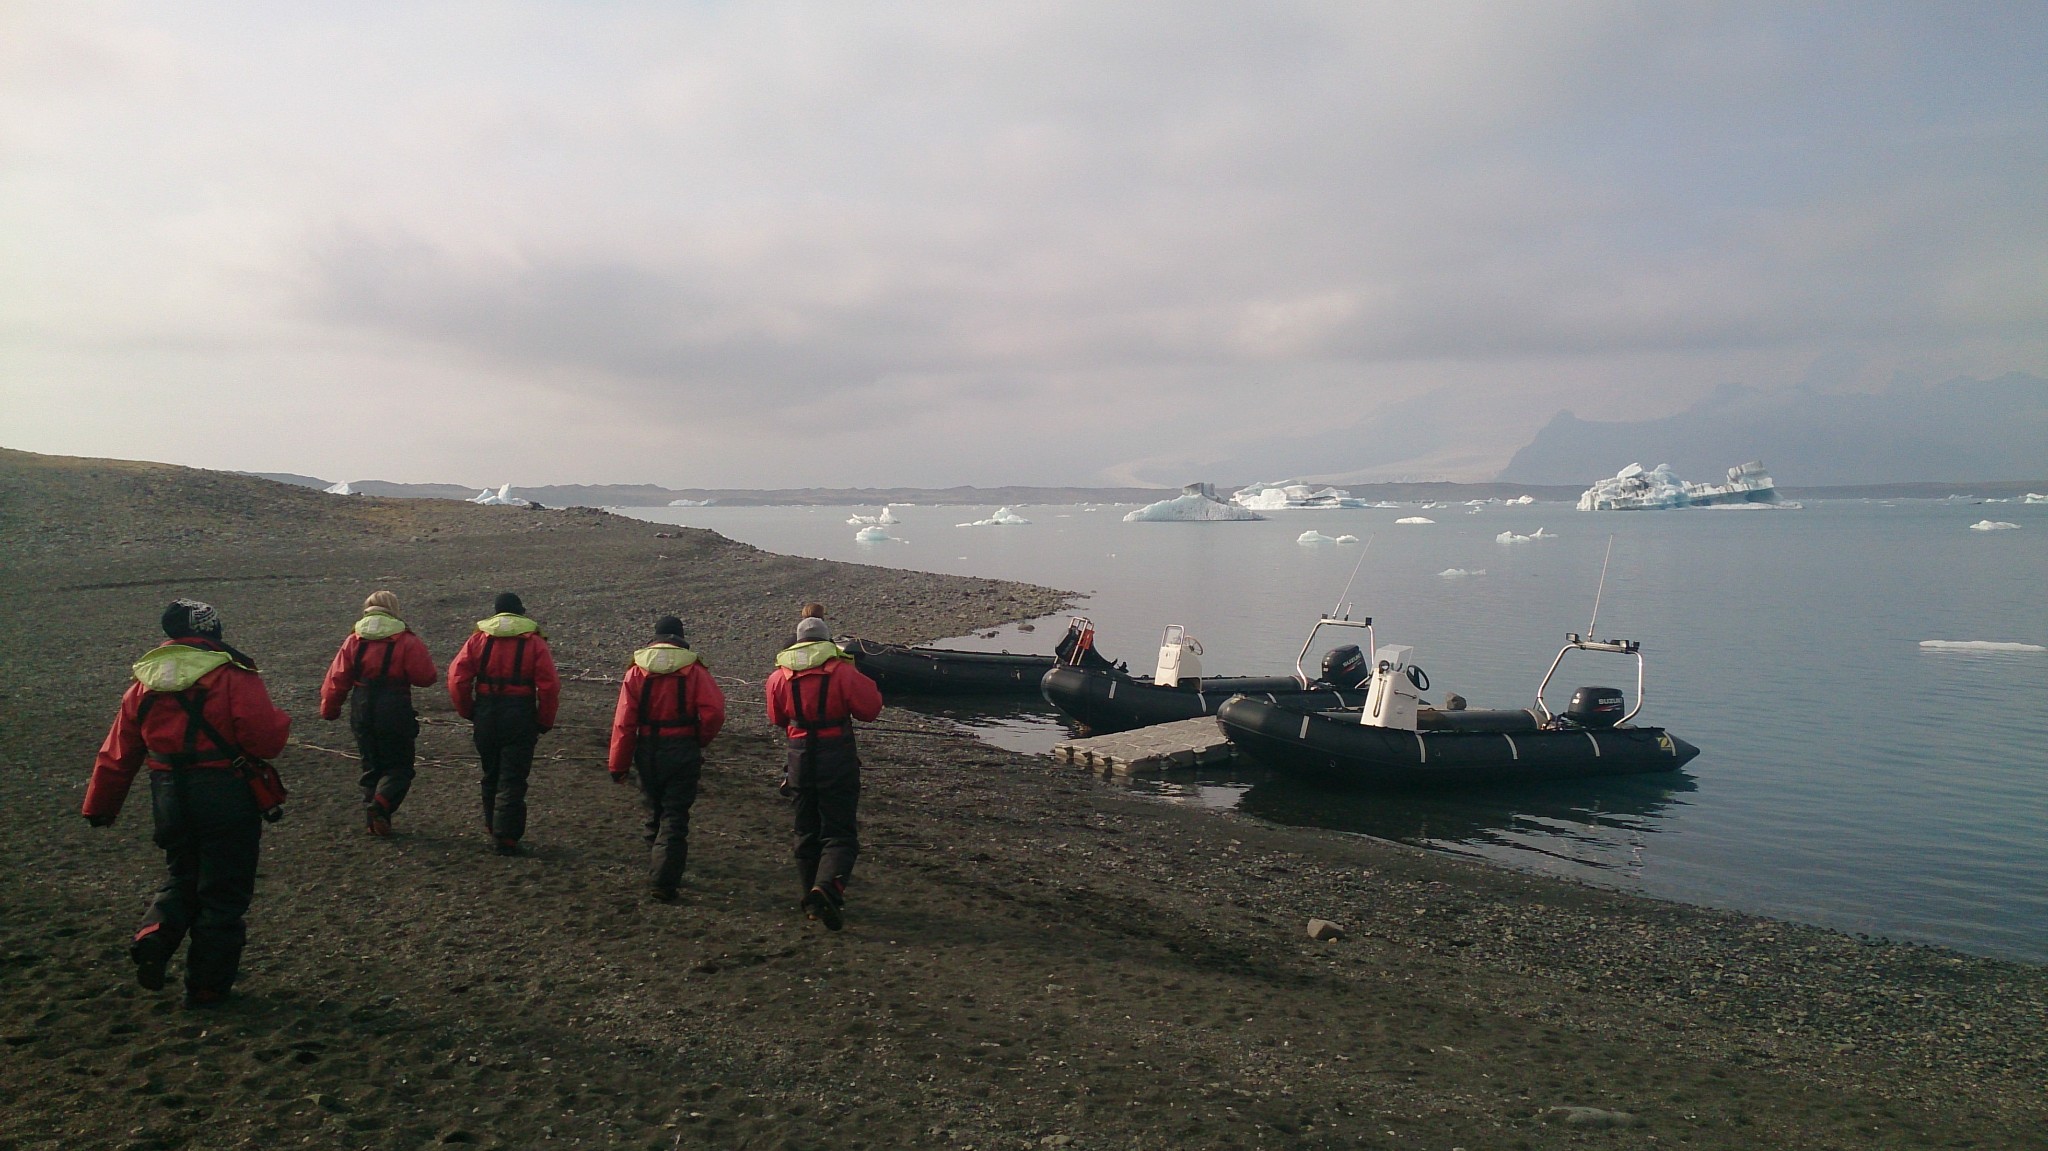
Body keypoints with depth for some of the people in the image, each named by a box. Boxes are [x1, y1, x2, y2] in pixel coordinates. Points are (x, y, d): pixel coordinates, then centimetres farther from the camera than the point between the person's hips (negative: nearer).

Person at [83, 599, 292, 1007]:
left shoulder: (144, 684, 6)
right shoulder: (234, 677, -12)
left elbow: (117, 754, 10)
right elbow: (265, 740, -19)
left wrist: (100, 806, 19)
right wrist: (280, 720, 3)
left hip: (170, 799, 5)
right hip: (228, 798, -5)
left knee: (183, 878, 25)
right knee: (223, 892, 7)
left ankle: (153, 938, -1)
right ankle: (206, 987, 12)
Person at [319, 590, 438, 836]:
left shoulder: (354, 641, 4)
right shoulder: (406, 641, -7)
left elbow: (336, 678, 4)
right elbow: (425, 676, -11)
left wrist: (329, 709, 16)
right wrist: (422, 657, 9)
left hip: (361, 712, 4)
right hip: (394, 712, -4)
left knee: (371, 765, 17)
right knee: (399, 767, 6)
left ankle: (374, 819, 14)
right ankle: (381, 804, -19)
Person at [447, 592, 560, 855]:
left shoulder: (478, 639, 4)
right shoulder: (535, 642, -2)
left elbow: (457, 679, -4)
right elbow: (549, 687, -10)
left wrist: (468, 713, 7)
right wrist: (544, 723, 0)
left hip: (486, 715, 3)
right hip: (520, 717, -3)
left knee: (491, 775, 19)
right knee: (513, 779, 1)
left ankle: (493, 828, 29)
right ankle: (506, 837, -3)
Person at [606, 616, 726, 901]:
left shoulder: (636, 671, 0)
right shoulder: (694, 671, -5)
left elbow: (623, 721, -4)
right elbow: (714, 712, -15)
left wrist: (618, 765, 0)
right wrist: (700, 741, 3)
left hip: (647, 752, 2)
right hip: (684, 752, -2)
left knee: (654, 811, 20)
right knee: (675, 818, 2)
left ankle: (661, 864, 35)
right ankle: (663, 882, -5)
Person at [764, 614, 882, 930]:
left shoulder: (779, 677, 2)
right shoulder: (842, 670, -11)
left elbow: (777, 719, 14)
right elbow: (870, 708, -8)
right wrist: (863, 681, 8)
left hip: (800, 758, 4)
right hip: (838, 759, -4)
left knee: (807, 833, 16)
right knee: (840, 832, 1)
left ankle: (813, 902, 20)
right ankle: (827, 887, -23)